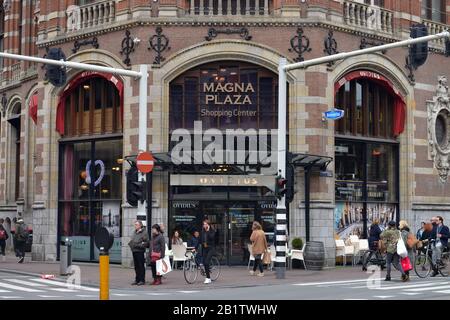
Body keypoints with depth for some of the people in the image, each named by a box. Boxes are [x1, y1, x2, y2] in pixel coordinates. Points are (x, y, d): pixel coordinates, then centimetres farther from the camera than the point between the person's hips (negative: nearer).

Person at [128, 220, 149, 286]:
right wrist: (130, 243, 7)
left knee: (141, 266, -3)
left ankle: (142, 280, 2)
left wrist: (139, 245, -19)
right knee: (136, 266, 12)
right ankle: (137, 280, 18)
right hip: (134, 251, 8)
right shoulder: (134, 232, 17)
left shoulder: (144, 232, -8)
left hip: (140, 251, -8)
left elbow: (146, 242, -12)